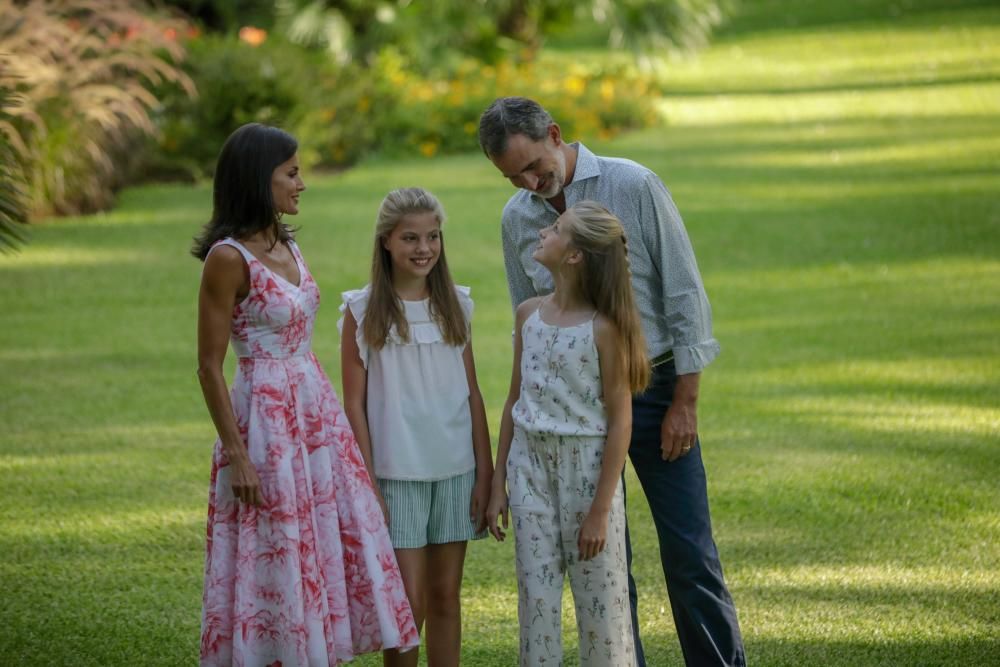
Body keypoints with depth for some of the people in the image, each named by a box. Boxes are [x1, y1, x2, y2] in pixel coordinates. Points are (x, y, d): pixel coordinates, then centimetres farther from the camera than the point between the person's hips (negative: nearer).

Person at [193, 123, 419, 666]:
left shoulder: (288, 248, 9)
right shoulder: (228, 258, -15)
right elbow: (209, 368, -14)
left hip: (316, 411, 8)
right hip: (266, 417, -8)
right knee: (278, 562, -1)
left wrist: (325, 414, 17)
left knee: (330, 550, 10)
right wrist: (236, 454, -17)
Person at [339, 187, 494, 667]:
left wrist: (485, 474, 4)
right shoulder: (363, 311, -4)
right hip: (397, 473, -3)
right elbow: (354, 403, -4)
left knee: (446, 594, 9)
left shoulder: (455, 304, 6)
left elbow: (472, 393, 8)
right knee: (409, 600, -4)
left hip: (455, 470, 3)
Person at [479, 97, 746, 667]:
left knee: (690, 551, -4)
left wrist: (685, 402, -10)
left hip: (653, 385, -4)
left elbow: (685, 294, -7)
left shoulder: (635, 188, -8)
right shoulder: (517, 218, 6)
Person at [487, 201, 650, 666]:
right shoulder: (529, 314, 4)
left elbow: (620, 422, -11)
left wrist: (600, 510, -13)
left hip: (588, 468, -5)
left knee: (599, 598, 2)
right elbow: (515, 401, 11)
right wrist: (498, 484, 10)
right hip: (531, 467, 5)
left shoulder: (603, 328, -12)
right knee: (536, 596, 6)